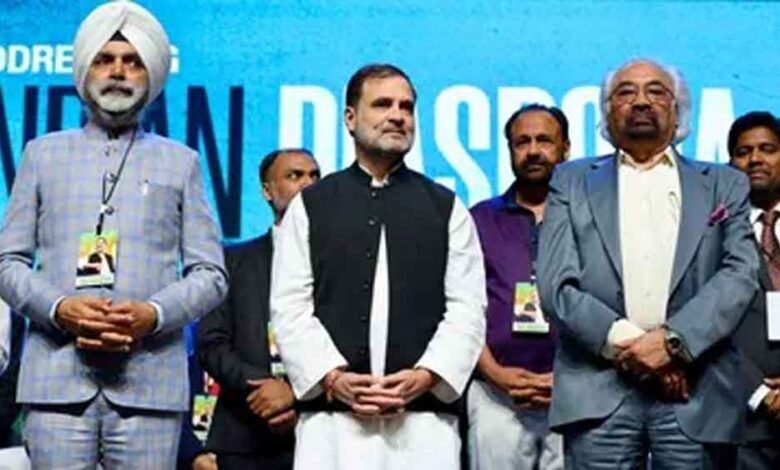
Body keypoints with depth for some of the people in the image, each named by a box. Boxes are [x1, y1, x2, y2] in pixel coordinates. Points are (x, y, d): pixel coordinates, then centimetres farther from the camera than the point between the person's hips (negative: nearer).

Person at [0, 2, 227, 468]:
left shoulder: (181, 162, 15)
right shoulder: (43, 154, 17)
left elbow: (211, 274, 9)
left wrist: (153, 314, -10)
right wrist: (59, 308, -8)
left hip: (150, 378, 0)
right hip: (56, 376, 0)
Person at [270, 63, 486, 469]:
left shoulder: (447, 209, 14)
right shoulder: (309, 206, 13)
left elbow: (467, 308, 5)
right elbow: (290, 307, 4)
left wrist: (426, 375, -10)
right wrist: (332, 377, -9)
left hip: (424, 419, 0)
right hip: (331, 418, 0)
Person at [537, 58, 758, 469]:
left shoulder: (724, 185, 15)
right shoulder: (571, 182, 13)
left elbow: (741, 274, 2)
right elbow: (556, 285, 2)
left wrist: (673, 340, -12)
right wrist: (626, 343, -9)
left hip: (697, 392, 1)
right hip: (598, 390, 0)